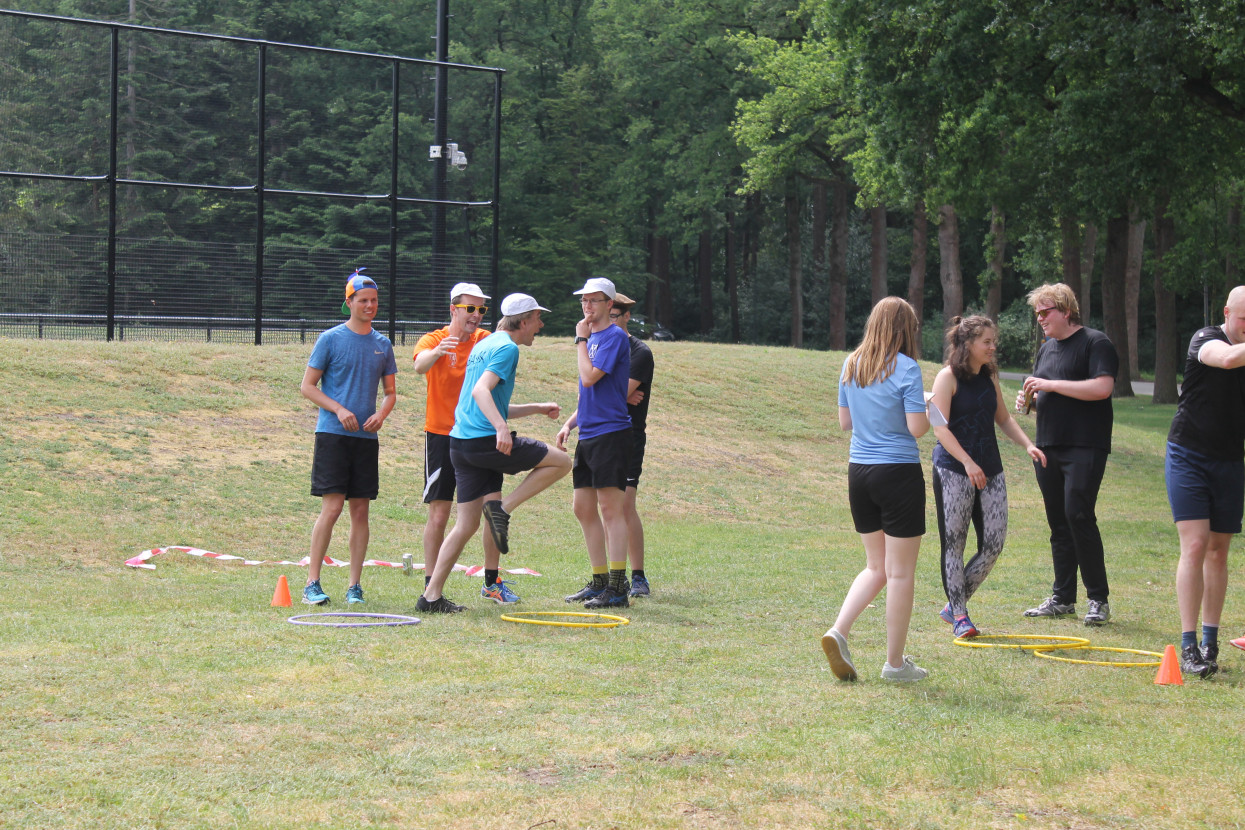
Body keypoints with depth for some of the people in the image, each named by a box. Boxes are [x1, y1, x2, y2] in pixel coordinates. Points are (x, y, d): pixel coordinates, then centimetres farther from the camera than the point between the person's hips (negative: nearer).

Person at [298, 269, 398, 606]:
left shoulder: (383, 345, 12)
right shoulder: (330, 339, 0)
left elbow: (391, 391, 19)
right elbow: (307, 386, 0)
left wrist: (381, 414, -2)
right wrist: (339, 410, -13)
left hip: (366, 438, 4)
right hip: (332, 434, -4)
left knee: (360, 511, 3)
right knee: (332, 506, -11)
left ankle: (355, 586, 8)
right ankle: (312, 584, -6)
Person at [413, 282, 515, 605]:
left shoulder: (486, 340, 6)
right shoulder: (434, 340, -7)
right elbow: (420, 365, -28)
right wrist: (437, 352, -50)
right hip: (442, 435, -4)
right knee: (439, 513, -6)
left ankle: (492, 583, 17)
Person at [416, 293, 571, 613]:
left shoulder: (486, 344, 24)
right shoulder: (506, 347, -7)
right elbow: (481, 390, -23)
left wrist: (537, 408, 36)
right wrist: (501, 427, -36)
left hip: (461, 443, 9)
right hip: (485, 441, -9)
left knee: (467, 524, 10)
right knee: (561, 461, 0)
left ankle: (432, 595, 6)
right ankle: (502, 507, -8)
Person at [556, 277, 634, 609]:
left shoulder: (615, 336, -9)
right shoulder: (592, 338, 19)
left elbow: (590, 378, -19)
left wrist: (581, 339, -8)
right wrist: (569, 423, 14)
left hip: (610, 433, -9)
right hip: (587, 435, 9)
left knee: (611, 508, -10)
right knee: (583, 508, 10)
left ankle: (617, 588, -10)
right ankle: (599, 581, 18)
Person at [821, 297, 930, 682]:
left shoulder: (851, 365, 6)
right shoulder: (906, 368, -12)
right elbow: (917, 428, -15)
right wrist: (930, 410, 5)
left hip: (859, 471, 6)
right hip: (899, 473, -6)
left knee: (876, 566, 18)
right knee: (900, 572, 4)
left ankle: (838, 632, -1)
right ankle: (895, 662, 9)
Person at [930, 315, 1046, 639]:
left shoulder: (989, 377, 13)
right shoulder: (948, 377, -7)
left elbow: (1003, 418, 22)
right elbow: (940, 427, -14)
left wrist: (1028, 445, 6)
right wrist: (968, 463, -23)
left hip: (989, 471, 6)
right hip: (953, 470, -6)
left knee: (993, 545, 1)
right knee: (954, 543, 0)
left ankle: (956, 604, 17)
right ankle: (959, 615, 7)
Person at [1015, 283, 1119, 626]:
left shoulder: (1095, 343, -6)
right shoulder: (1046, 348, 19)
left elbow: (1102, 387, -20)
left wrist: (1050, 384, -18)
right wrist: (1029, 397, 5)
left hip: (1085, 447, -8)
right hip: (1048, 446, 8)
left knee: (1078, 515, -14)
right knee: (1058, 522, 8)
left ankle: (1098, 600, -7)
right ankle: (1062, 598, 14)